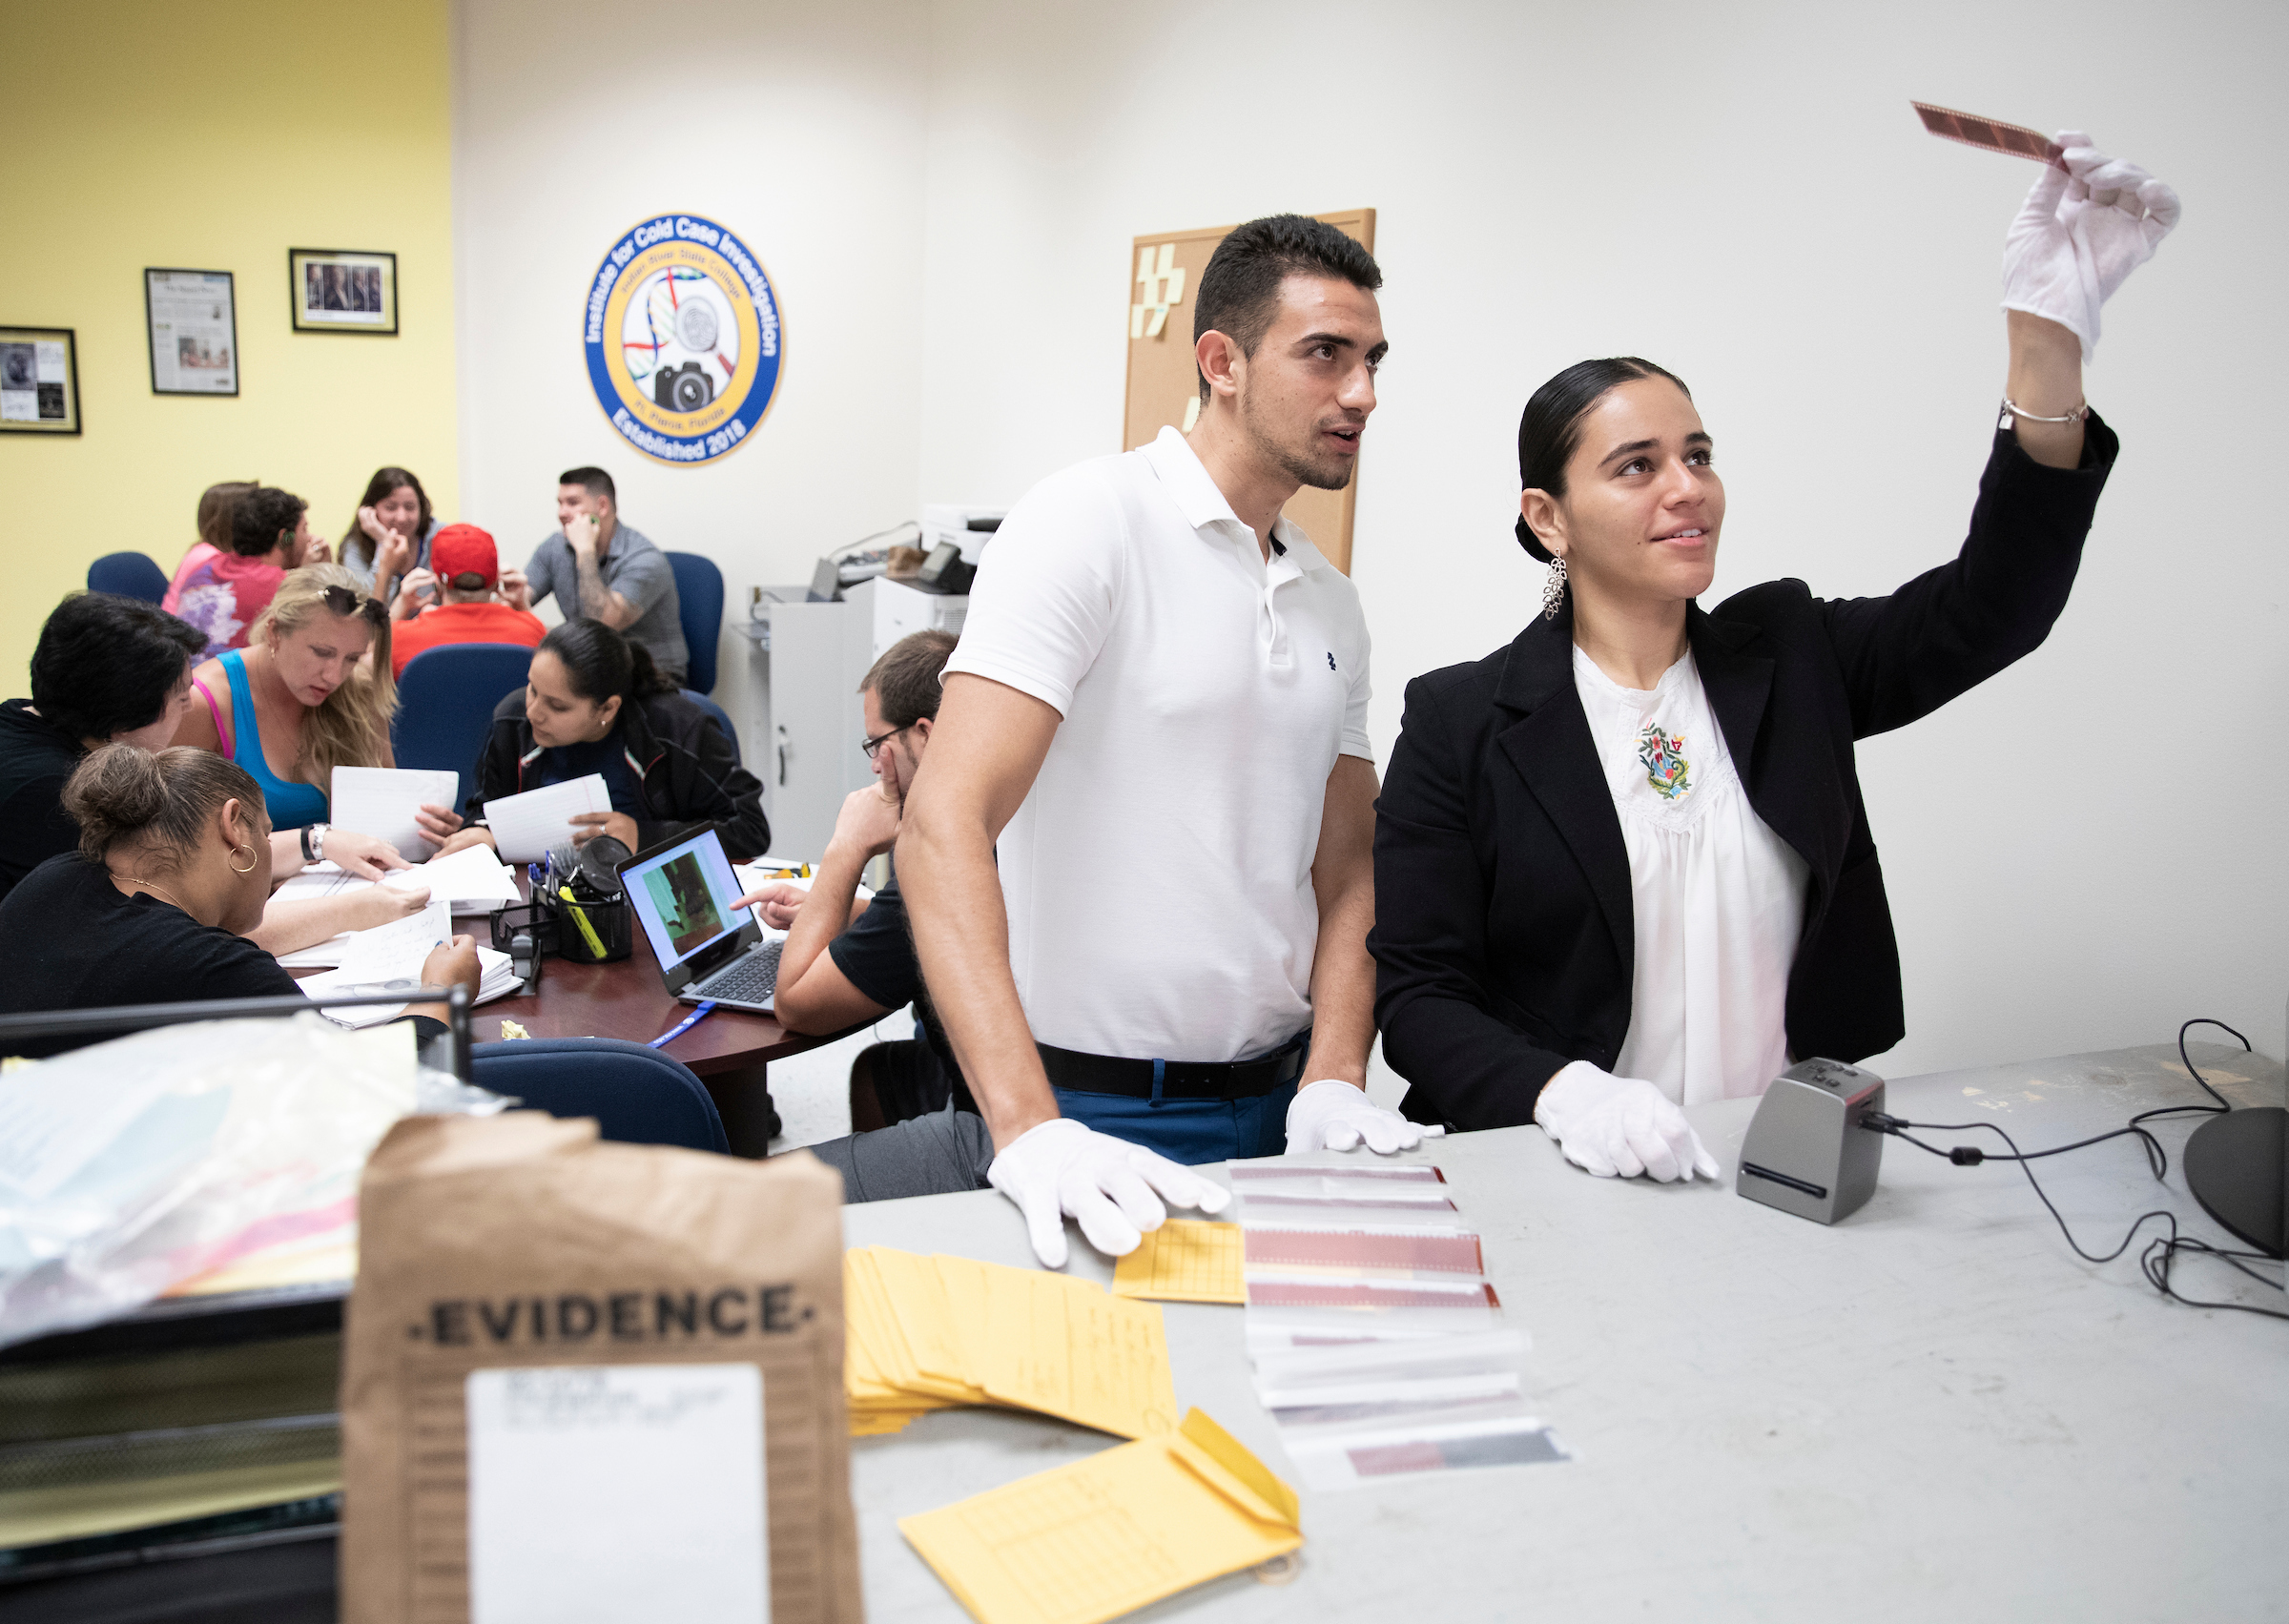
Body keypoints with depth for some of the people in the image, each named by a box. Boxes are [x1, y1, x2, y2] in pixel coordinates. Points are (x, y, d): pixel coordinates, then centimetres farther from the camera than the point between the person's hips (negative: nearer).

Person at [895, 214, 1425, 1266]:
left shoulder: (1332, 605, 9)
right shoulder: (1089, 522, -12)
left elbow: (1345, 874, 10)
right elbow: (943, 822, -23)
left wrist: (1332, 1083, -7)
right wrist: (1028, 1131, -32)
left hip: (1274, 1098, 7)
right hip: (1096, 1117, -6)